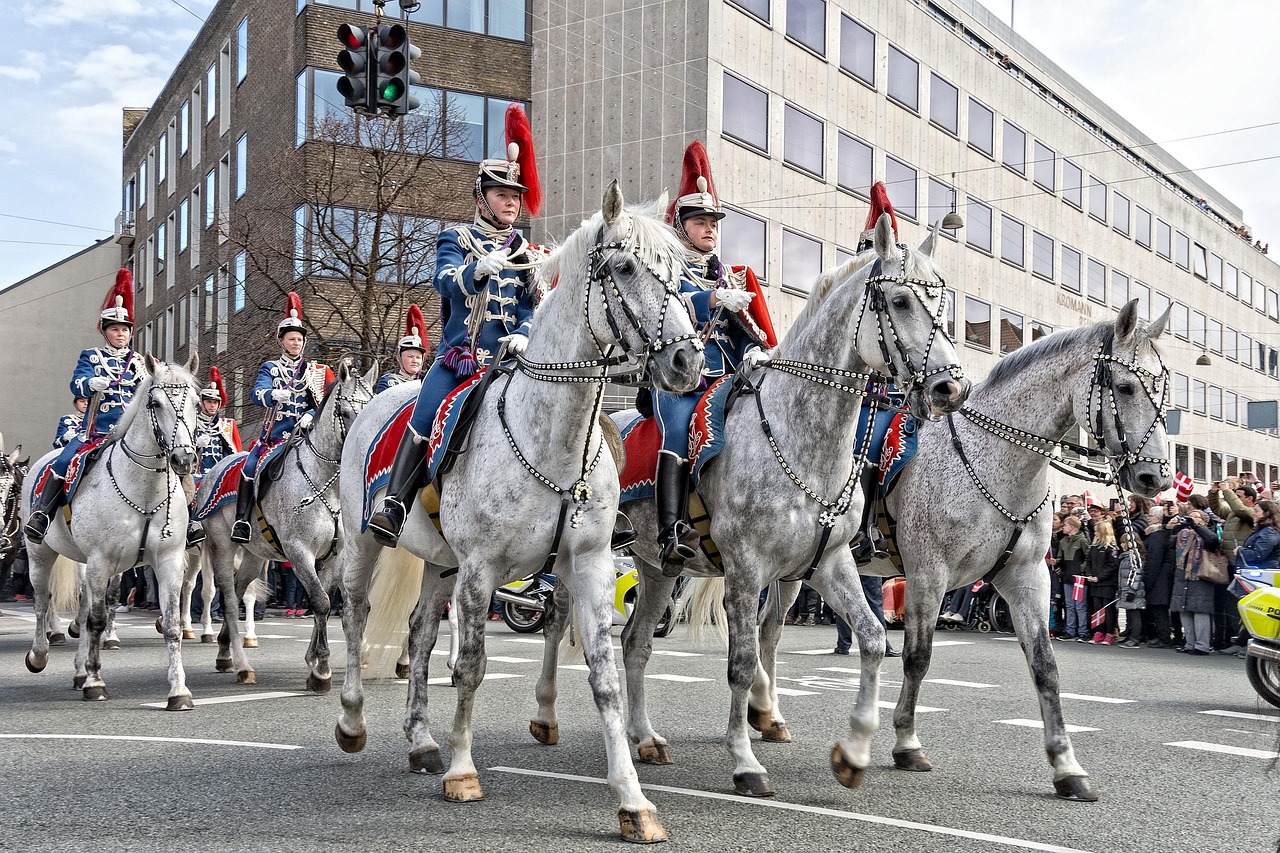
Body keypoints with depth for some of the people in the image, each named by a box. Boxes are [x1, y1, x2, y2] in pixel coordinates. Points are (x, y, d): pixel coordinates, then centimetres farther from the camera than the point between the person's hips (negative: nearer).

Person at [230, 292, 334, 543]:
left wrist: (311, 415, -14)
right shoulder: (270, 368, 12)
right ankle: (242, 521, -17)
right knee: (250, 467, -21)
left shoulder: (316, 370, 14)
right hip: (274, 434, 0)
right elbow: (258, 392, -8)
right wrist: (273, 394, -31)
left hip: (306, 434, 0)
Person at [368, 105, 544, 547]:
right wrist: (479, 268, -32)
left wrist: (523, 336, -13)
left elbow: (532, 307, 9)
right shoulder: (456, 239, 8)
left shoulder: (527, 255, 16)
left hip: (507, 360, 2)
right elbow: (446, 280, -12)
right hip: (457, 356, -2)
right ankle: (393, 509, -20)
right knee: (422, 423, -19)